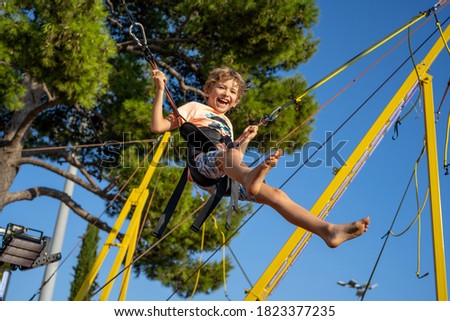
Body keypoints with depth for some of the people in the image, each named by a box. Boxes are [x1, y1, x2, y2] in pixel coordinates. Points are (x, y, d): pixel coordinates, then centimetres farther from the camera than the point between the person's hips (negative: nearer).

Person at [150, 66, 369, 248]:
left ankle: (327, 230, -21)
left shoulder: (226, 123, 36)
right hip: (202, 163, -6)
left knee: (275, 195, -11)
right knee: (229, 153, -38)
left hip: (225, 177, 6)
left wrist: (245, 140, 21)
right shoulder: (195, 108, 19)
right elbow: (157, 127, 5)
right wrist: (160, 90, -1)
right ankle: (250, 177, -74)